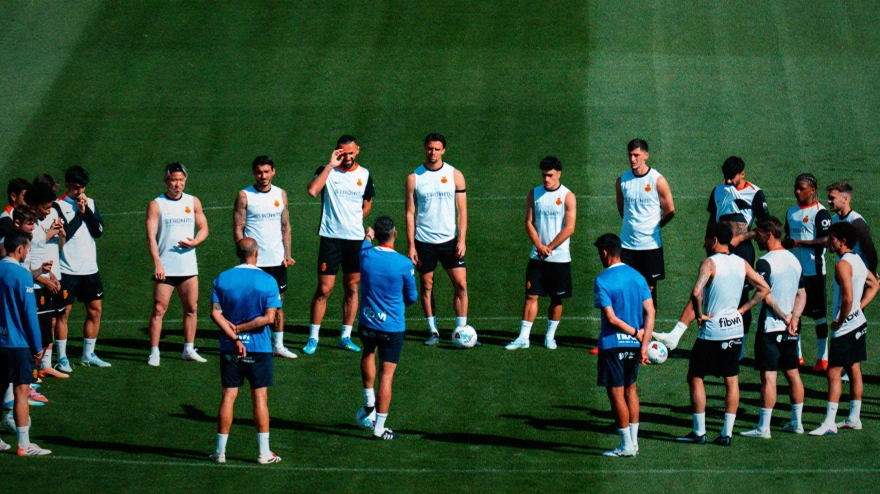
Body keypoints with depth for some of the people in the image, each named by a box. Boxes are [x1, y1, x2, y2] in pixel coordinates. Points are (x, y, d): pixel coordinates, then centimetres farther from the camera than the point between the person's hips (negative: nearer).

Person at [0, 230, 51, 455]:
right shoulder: (22, 275, -15)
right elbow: (29, 312, -13)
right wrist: (37, 346, -7)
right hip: (18, 343, -7)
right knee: (21, 391, -4)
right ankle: (24, 444, -3)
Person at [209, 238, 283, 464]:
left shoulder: (221, 279, -1)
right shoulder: (268, 281, -8)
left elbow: (216, 313, -8)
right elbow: (269, 317, -13)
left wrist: (234, 337, -11)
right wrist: (240, 329, -9)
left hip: (230, 349, 2)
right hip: (259, 349, -2)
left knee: (228, 396, 7)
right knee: (260, 398, 4)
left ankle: (220, 451, 10)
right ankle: (264, 452, 6)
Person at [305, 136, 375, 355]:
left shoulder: (364, 174, 7)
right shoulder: (327, 171, -5)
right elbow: (312, 190, -25)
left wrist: (355, 221, 10)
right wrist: (330, 165, -21)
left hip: (356, 238, 4)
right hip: (331, 237, -4)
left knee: (352, 288, 8)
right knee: (324, 289, -4)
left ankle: (346, 337, 17)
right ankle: (313, 338, 4)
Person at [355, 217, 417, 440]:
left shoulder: (365, 256, -9)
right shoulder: (404, 264, -16)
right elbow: (411, 297, -2)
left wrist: (368, 236, 43)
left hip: (366, 323, 3)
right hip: (393, 327, -3)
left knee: (368, 353, 33)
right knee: (386, 374, 2)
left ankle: (369, 404, 33)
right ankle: (379, 427, 3)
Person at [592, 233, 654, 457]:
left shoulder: (602, 281, -13)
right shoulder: (637, 276, 5)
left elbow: (611, 318, -18)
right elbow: (650, 313, -1)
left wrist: (637, 333, -6)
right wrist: (644, 344, -4)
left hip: (613, 344, -6)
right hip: (634, 345, 6)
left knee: (616, 394, 1)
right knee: (630, 390, 17)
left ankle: (626, 445, 3)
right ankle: (633, 441, 18)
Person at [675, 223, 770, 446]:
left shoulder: (710, 263, -13)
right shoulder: (741, 263, 5)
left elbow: (696, 292, -27)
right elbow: (764, 289, 8)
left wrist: (700, 314, -13)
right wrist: (742, 309, 8)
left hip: (712, 331, -6)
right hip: (735, 329, 6)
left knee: (695, 378, 7)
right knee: (731, 381, 10)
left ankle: (699, 432, 6)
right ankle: (727, 433, 8)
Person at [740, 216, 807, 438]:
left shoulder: (765, 262, -15)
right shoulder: (793, 260, 10)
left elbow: (765, 296, -21)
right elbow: (801, 294, 11)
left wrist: (785, 318, -11)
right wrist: (793, 318, -1)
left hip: (770, 328, -8)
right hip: (789, 329, 8)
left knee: (768, 376, -6)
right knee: (793, 374, 14)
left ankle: (763, 427, -4)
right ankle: (797, 422, 20)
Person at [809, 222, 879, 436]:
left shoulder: (843, 264, -20)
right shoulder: (857, 261, 9)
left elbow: (848, 299, -28)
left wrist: (839, 321, -15)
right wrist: (859, 307, 14)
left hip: (845, 328, -10)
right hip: (858, 322, 10)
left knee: (834, 372, -9)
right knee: (854, 370, 14)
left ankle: (829, 422, -11)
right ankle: (854, 418, 21)